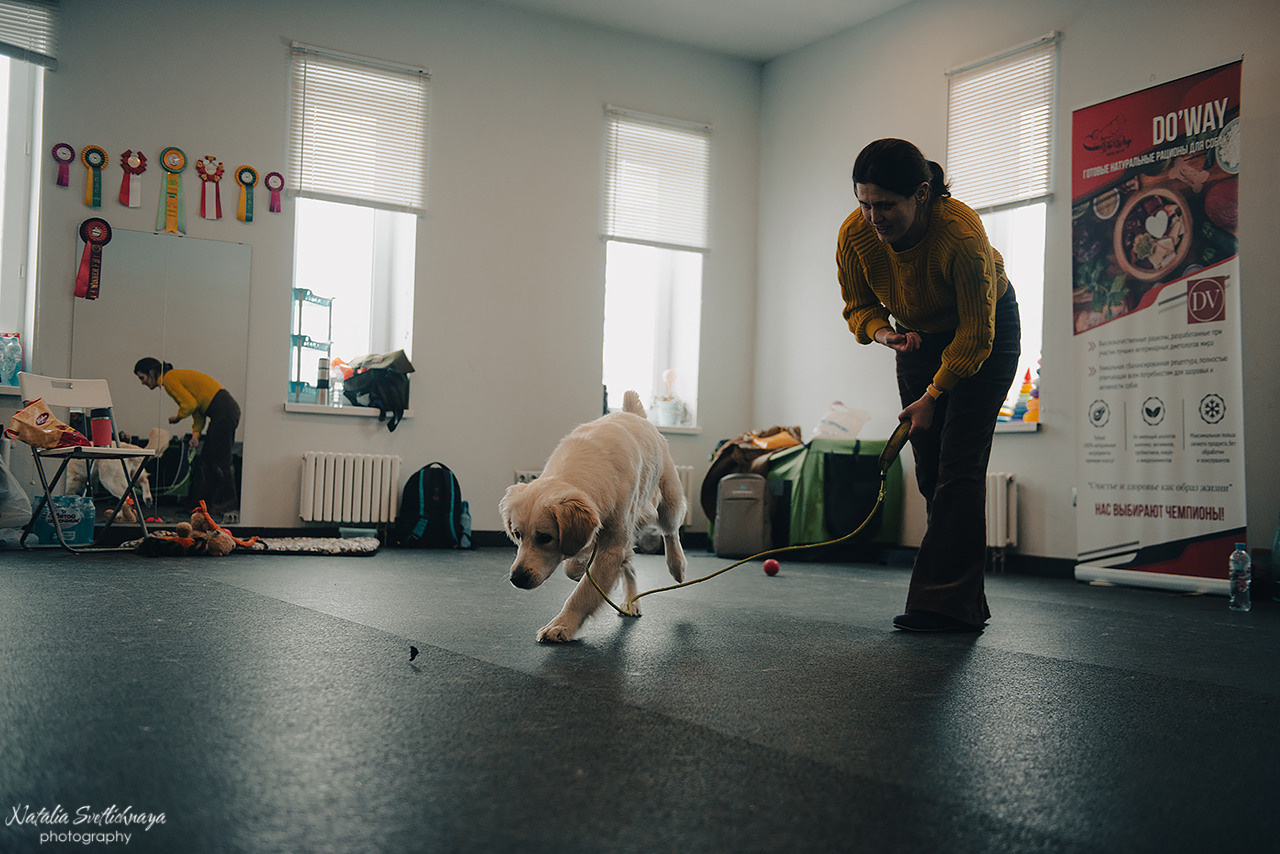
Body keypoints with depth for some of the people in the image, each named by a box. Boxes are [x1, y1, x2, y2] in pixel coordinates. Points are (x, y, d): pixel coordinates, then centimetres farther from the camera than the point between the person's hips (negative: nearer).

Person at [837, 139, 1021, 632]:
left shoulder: (963, 234, -35)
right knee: (929, 468, 0)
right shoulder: (854, 235, -22)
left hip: (983, 335, -5)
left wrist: (933, 395, -24)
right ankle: (966, 602, 8)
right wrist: (882, 332, -26)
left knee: (959, 462, -17)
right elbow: (858, 306, -5)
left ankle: (946, 603, -17)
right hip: (918, 336, 5)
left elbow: (975, 334, -26)